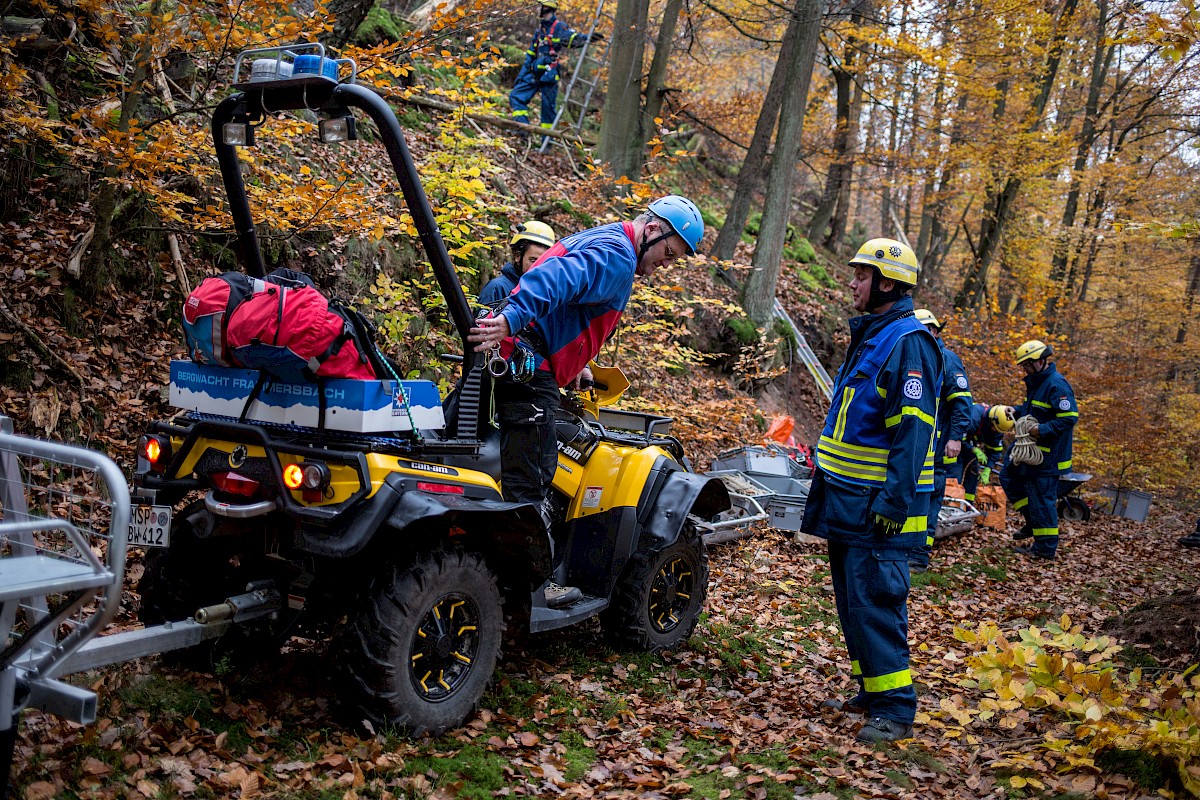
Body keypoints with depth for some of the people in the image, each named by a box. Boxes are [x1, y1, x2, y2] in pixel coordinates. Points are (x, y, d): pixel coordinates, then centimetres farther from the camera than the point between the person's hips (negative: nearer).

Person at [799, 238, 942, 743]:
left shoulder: (908, 343, -14)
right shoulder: (869, 337, 17)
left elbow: (912, 431, -21)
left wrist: (893, 502, -25)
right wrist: (826, 486, 23)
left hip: (876, 505, -10)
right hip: (847, 499, 10)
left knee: (875, 602, -8)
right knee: (852, 601, 15)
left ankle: (894, 709, 1)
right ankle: (871, 691, 26)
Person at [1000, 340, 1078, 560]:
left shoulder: (1056, 385, -19)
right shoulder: (1036, 381, 12)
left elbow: (1070, 417, -24)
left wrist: (1042, 430, -28)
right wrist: (1016, 411, 7)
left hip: (1048, 454, -11)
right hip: (1032, 447, 11)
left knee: (1042, 497, -4)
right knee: (1009, 477, 19)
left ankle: (1045, 548, 5)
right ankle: (1033, 522, 27)